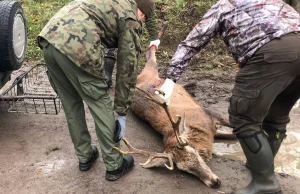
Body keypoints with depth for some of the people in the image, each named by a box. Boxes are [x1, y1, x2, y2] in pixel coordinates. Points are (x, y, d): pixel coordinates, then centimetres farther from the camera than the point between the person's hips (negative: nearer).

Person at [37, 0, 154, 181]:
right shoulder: (130, 18, 9)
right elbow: (127, 69, 8)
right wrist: (122, 112, 14)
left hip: (49, 39, 8)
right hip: (76, 48, -8)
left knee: (71, 105, 21)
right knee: (102, 107, 9)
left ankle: (85, 157, 36)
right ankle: (114, 165, 23)